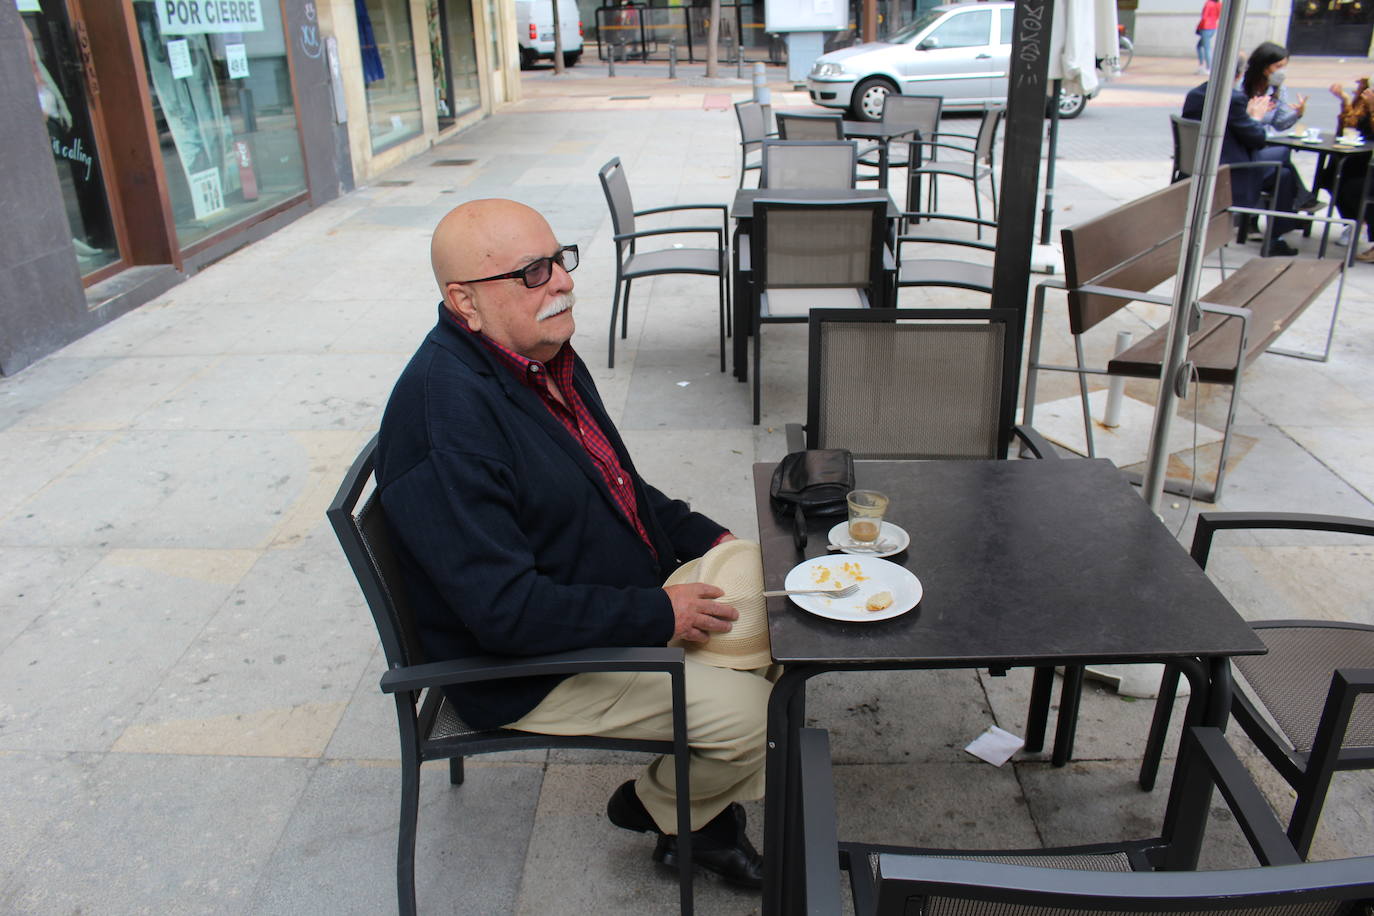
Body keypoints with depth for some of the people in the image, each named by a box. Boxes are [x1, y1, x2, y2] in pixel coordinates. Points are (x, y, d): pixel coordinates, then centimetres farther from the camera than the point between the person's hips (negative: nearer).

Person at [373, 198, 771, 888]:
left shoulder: (544, 354, 2)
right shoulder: (446, 417, -28)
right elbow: (505, 611, -30)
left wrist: (705, 537, 6)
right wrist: (658, 615, -24)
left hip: (629, 595, 10)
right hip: (532, 667, -9)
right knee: (748, 711, -17)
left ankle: (708, 808, 22)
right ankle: (665, 808, 18)